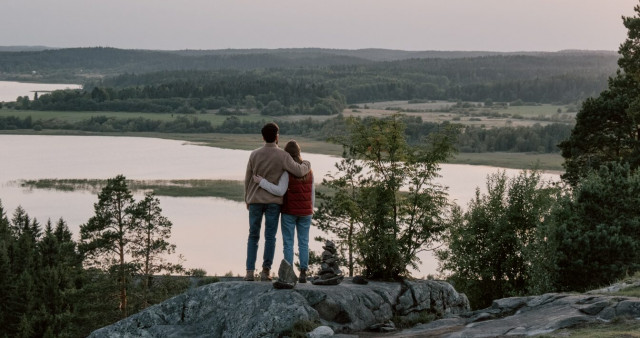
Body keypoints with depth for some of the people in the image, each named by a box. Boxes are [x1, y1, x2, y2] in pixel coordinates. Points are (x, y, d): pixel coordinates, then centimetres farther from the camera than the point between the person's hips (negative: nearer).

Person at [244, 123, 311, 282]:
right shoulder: (282, 155, -10)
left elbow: (248, 179, 4)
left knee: (253, 236, 9)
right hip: (273, 201, -2)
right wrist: (307, 164, 9)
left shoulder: (254, 154, -2)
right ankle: (266, 271, 2)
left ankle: (250, 271, 1)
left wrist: (247, 199, 17)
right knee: (270, 237, 5)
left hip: (255, 200, 2)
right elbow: (299, 171, -15)